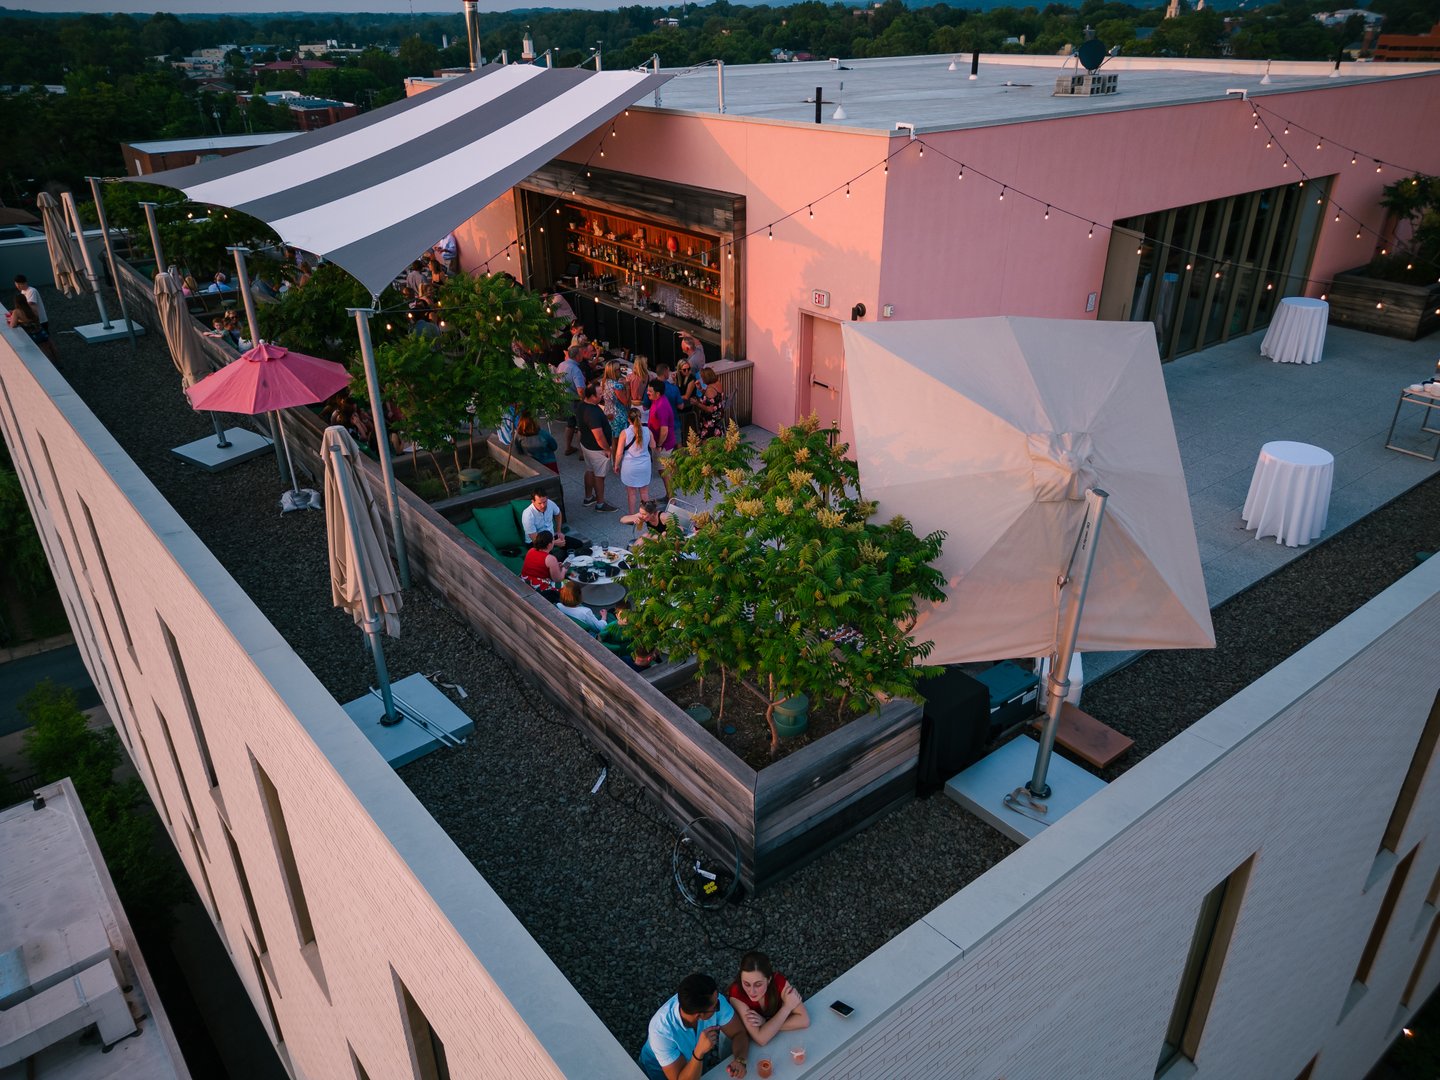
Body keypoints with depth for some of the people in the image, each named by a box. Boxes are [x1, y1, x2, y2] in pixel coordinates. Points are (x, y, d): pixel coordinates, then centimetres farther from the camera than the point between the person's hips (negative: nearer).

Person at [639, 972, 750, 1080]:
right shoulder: (661, 1030, -39)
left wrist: (740, 1060, -36)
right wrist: (699, 1052, -49)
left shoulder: (713, 999, -29)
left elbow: (739, 1033, -19)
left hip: (695, 1062, 3)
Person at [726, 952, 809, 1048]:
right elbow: (760, 1039, -31)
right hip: (748, 1044, -1)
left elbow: (804, 1020, -21)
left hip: (777, 1038, 1)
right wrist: (787, 1006, -25)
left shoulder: (778, 981, -22)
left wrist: (766, 1023, -26)